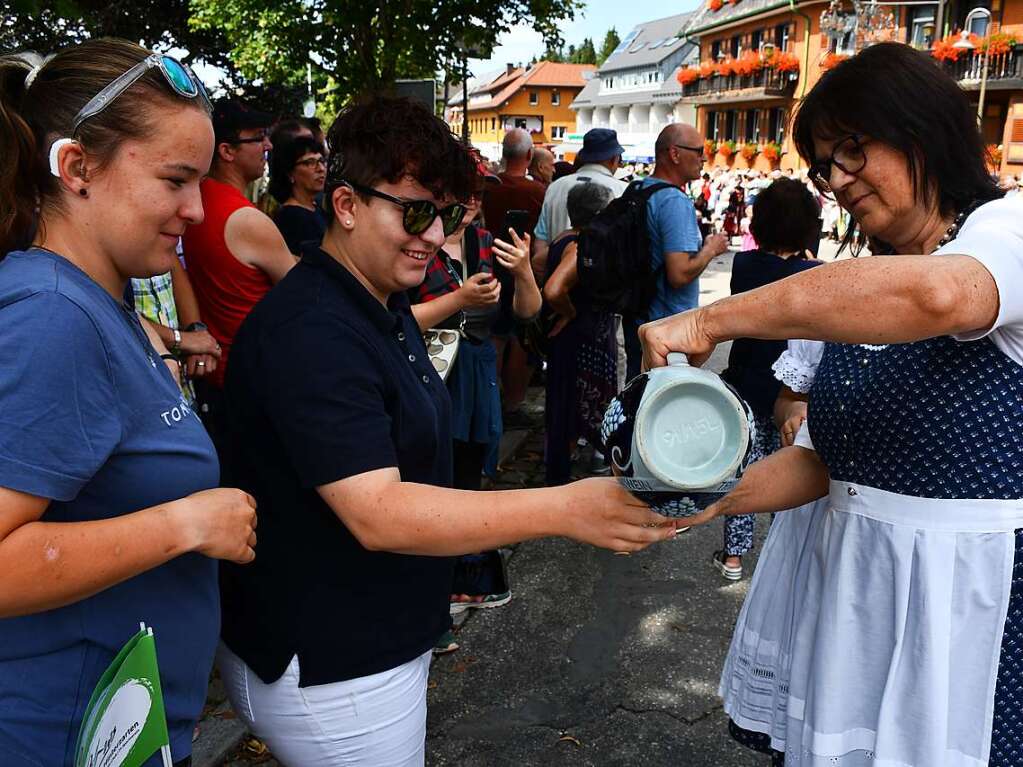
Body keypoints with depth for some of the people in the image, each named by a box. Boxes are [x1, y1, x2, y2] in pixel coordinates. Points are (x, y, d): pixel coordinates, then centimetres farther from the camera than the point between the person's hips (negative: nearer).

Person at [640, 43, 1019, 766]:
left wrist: (710, 320, -32)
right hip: (852, 578, 6)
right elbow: (820, 457, 9)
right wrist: (709, 500, -6)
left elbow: (935, 294, -36)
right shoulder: (859, 290, 12)